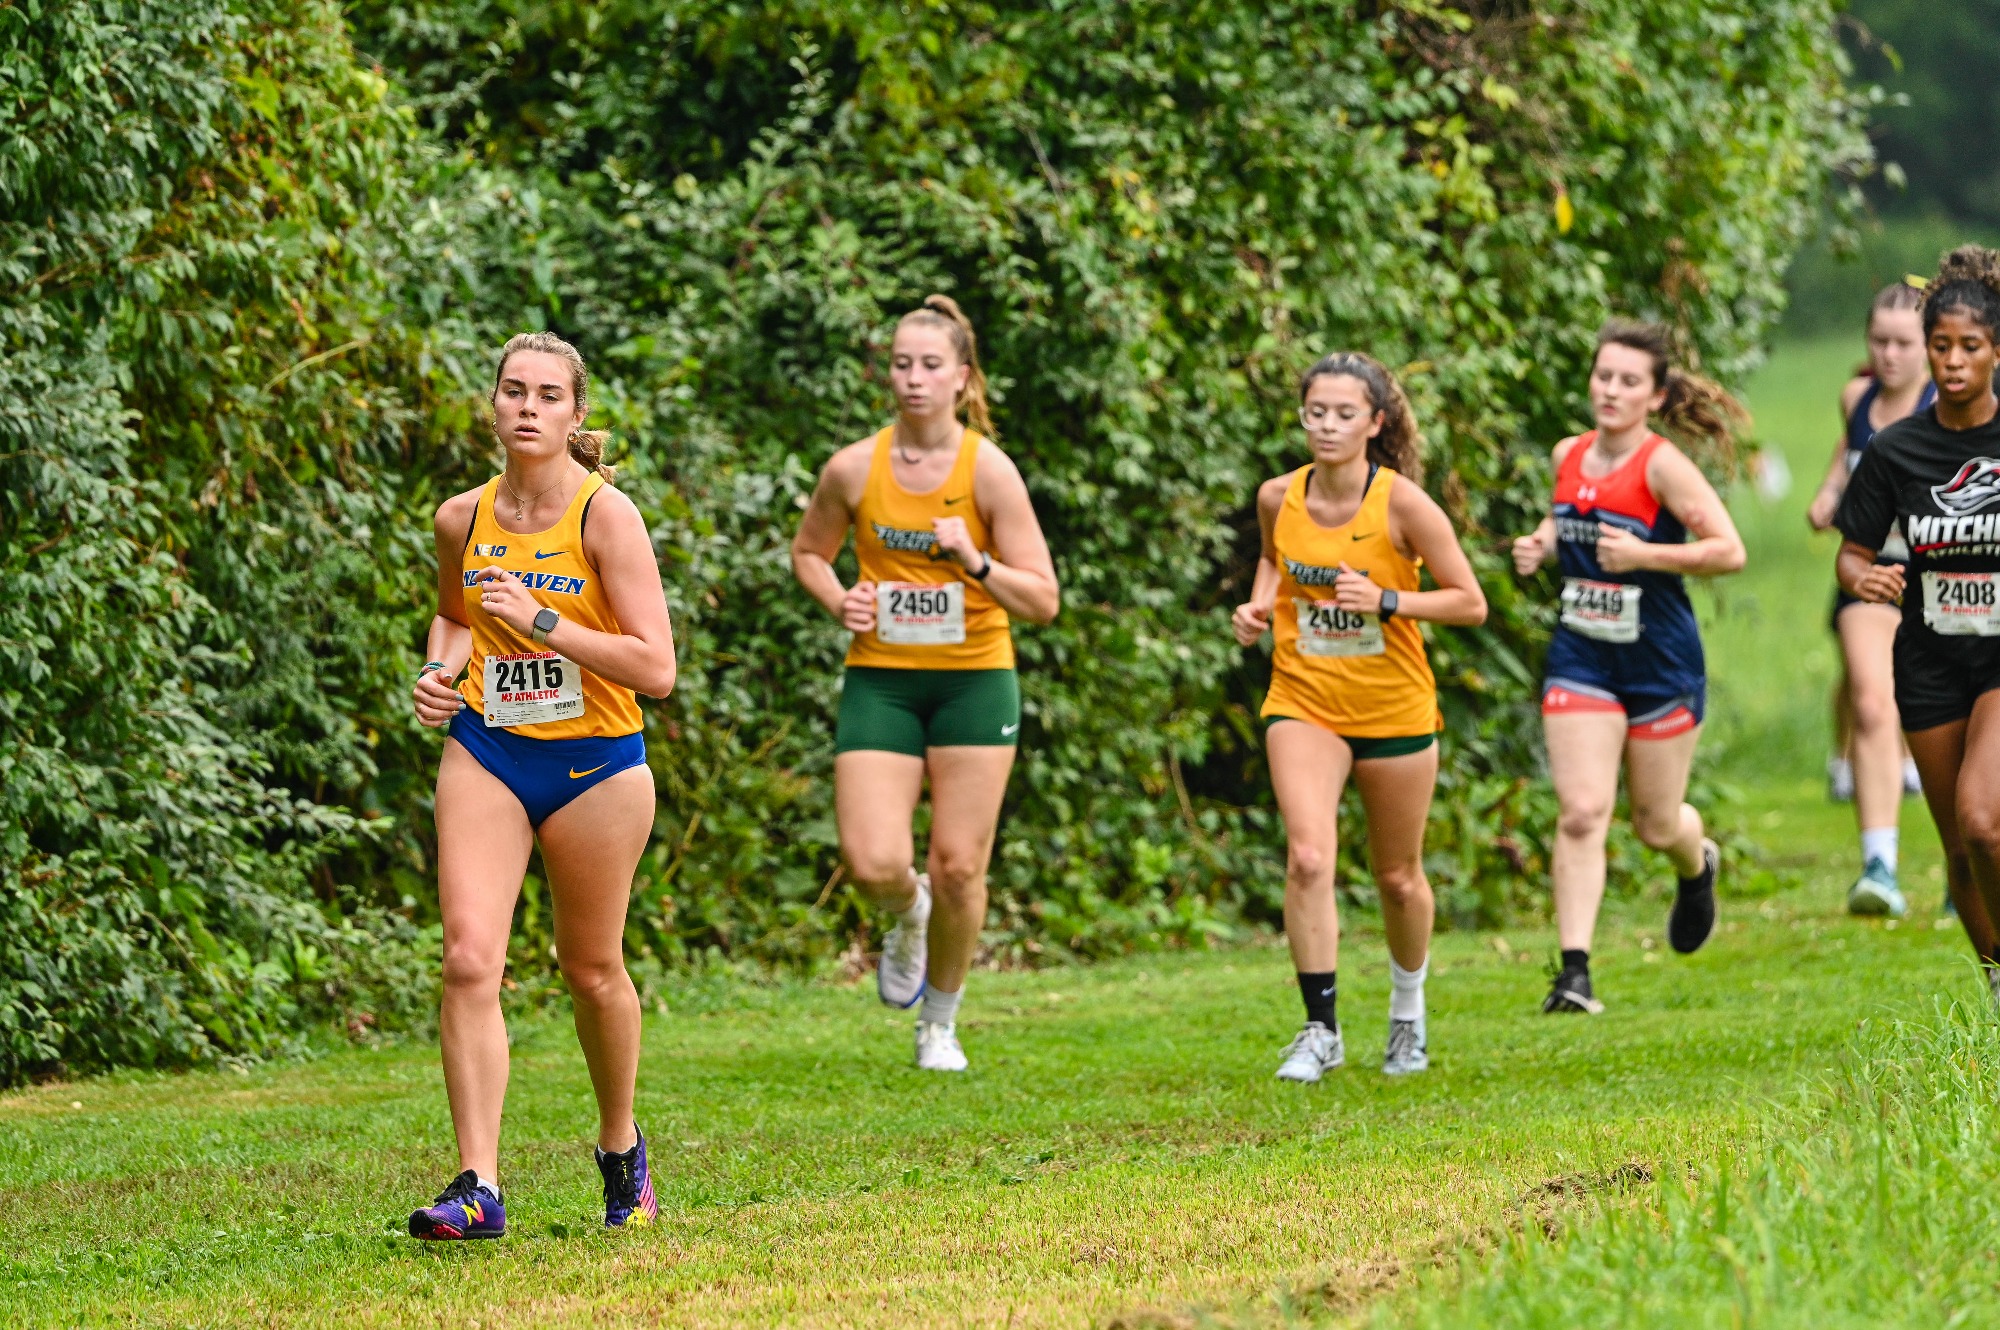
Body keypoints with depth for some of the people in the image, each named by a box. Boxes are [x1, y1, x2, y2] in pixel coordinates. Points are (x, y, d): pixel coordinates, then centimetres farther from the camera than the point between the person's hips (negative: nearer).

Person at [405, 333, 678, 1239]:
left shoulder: (606, 516, -11)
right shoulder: (462, 519, 2)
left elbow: (656, 668, -16)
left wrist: (543, 621, -23)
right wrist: (440, 670, 3)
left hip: (595, 764, -3)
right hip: (485, 755, 3)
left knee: (592, 970, 11)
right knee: (469, 959, -14)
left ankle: (621, 1149, 36)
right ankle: (478, 1186, -16)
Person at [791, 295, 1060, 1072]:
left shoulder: (988, 470, -8)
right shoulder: (854, 469, -3)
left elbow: (1042, 601, -8)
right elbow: (808, 551, 16)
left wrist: (974, 562, -25)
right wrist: (837, 600, -4)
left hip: (974, 680, -1)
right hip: (879, 683, 1)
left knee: (958, 868, 0)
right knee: (873, 864, -13)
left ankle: (941, 1021, 23)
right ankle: (908, 918, 26)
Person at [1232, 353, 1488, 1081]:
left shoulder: (1402, 503, -15)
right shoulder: (1278, 497, -4)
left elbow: (1470, 603, -10)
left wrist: (1386, 600, -23)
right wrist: (1259, 604, 0)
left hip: (1395, 711, -1)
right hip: (1302, 701, 1)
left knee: (1399, 878, 13)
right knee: (1308, 857, -19)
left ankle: (1408, 1009, 40)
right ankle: (1321, 1029, -10)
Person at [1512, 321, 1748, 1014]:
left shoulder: (1662, 466, -16)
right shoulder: (1569, 457, 2)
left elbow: (1729, 550, -19)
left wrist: (1644, 554, -27)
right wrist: (1538, 545, 2)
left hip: (1661, 662, -3)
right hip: (1581, 661, 3)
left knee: (1656, 824, 11)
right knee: (1581, 810, -13)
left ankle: (1698, 866, 48)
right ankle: (1575, 970, -15)